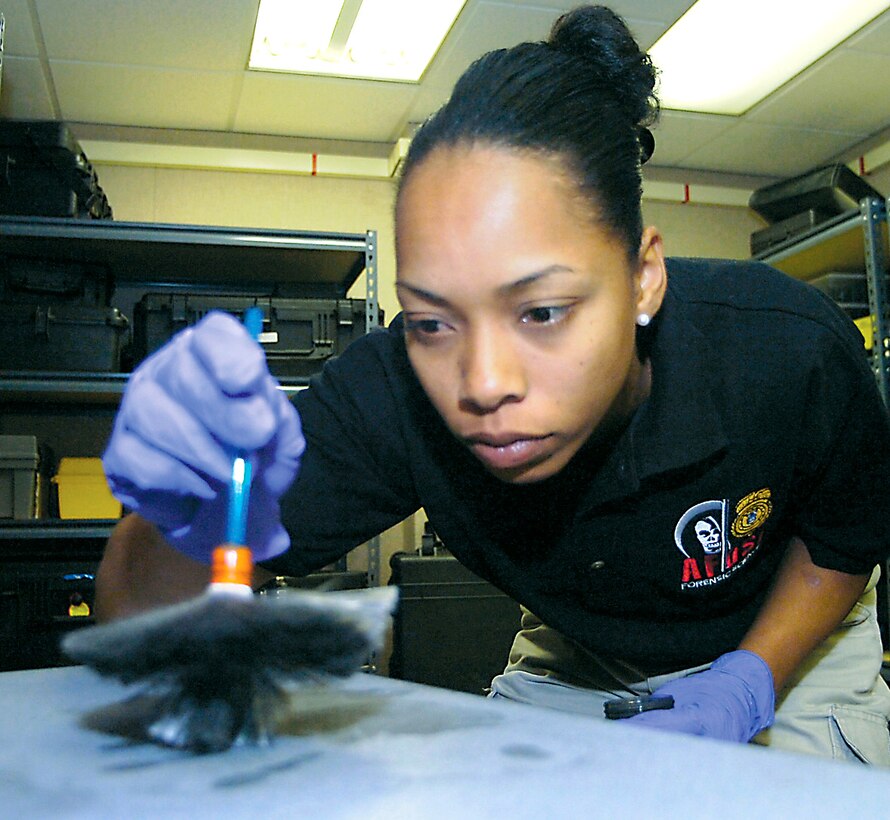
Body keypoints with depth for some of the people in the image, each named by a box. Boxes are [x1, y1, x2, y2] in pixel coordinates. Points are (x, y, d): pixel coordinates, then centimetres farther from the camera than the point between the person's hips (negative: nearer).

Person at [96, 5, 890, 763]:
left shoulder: (792, 354, -33)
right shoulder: (392, 395, -34)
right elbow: (138, 622, -34)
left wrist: (749, 685, -26)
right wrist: (203, 533, -56)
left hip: (785, 649, 1)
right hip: (573, 662, 0)